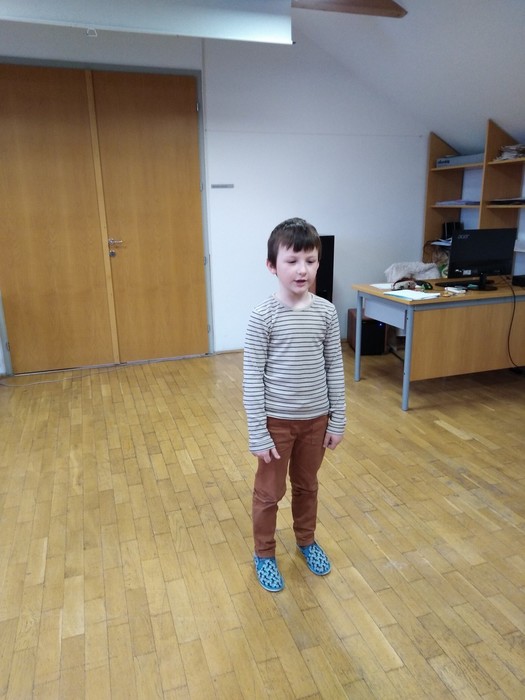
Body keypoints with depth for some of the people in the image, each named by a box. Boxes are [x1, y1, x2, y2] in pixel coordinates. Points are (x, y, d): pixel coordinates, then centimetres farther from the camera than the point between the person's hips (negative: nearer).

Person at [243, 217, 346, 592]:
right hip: (276, 420, -3)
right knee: (269, 492, 14)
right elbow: (252, 377, -13)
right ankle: (264, 554, 36)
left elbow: (335, 368, 2)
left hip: (316, 419, 4)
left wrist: (338, 419, 4)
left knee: (307, 485, 23)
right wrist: (258, 433, -13)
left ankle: (307, 540, 47)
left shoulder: (327, 312, -6)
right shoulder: (263, 316, -16)